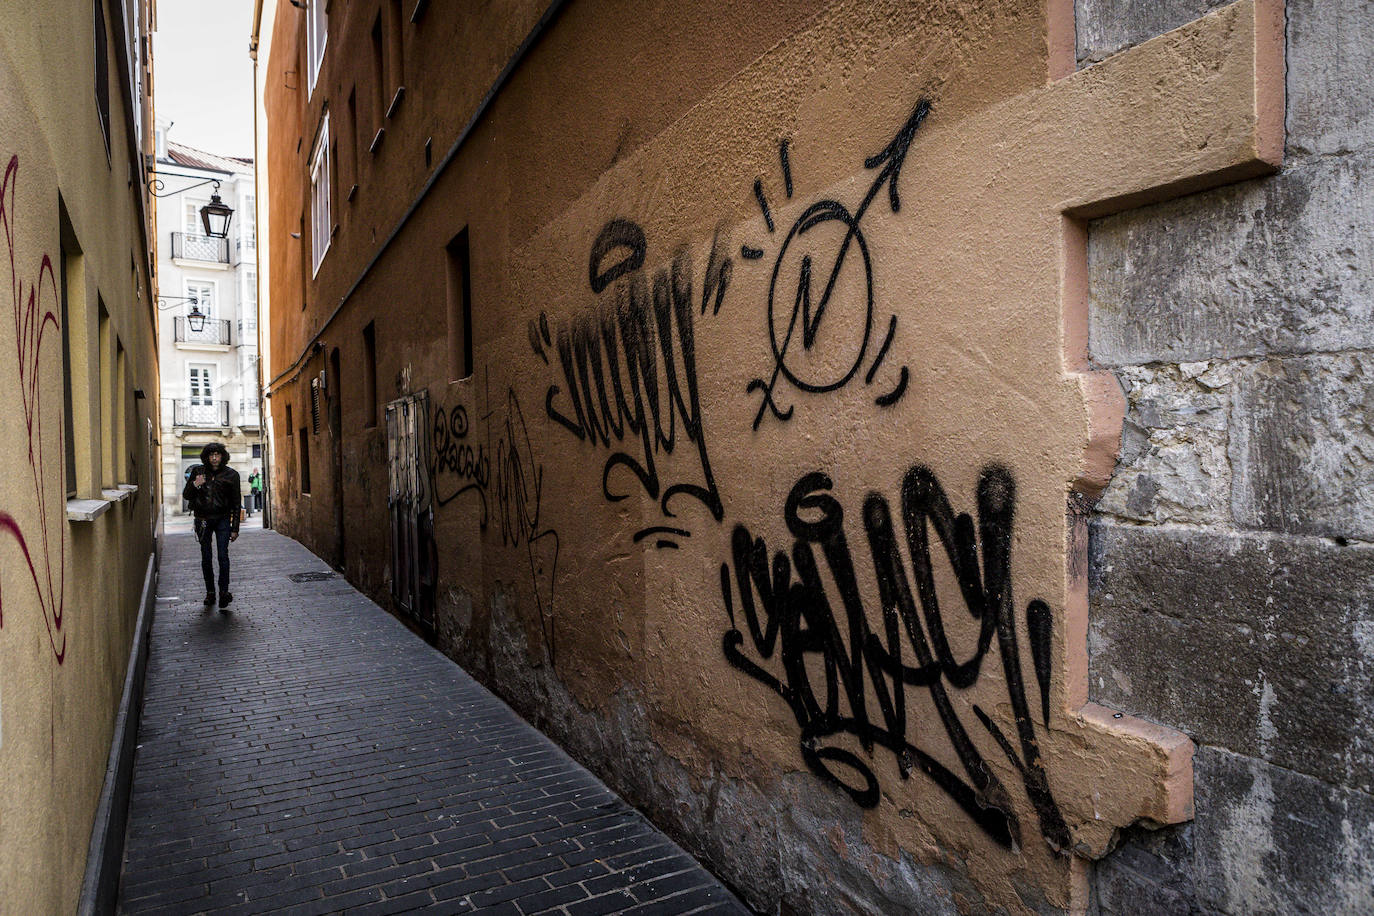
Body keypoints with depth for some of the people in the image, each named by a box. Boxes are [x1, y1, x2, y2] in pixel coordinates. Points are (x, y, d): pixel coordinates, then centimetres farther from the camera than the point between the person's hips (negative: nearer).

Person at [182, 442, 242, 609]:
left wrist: (235, 528, -1)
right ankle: (210, 592, 15)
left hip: (222, 520, -2)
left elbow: (236, 503, 2)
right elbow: (186, 495, 8)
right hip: (203, 520, 2)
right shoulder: (198, 471, 3)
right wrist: (194, 485, -15)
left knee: (223, 556, -12)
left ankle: (224, 591, -10)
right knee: (206, 558, 6)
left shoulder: (231, 475, 0)